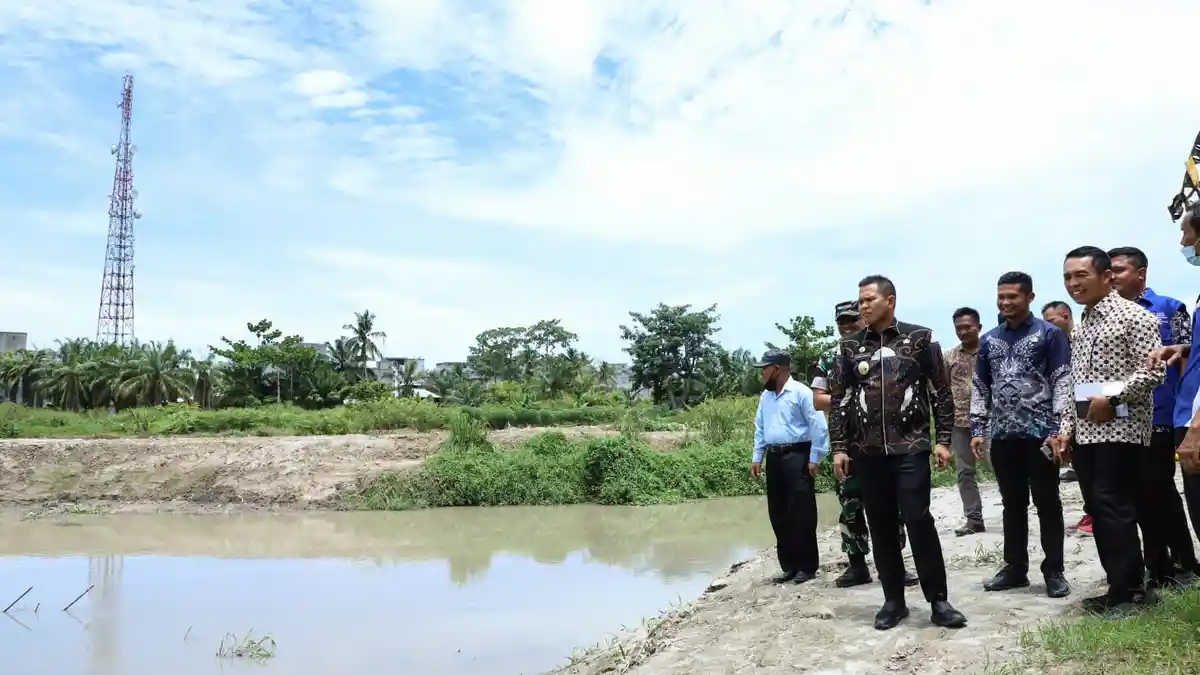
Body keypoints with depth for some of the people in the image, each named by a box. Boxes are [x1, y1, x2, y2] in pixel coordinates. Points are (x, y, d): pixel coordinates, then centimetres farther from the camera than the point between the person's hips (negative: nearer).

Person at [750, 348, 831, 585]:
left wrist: (814, 458, -13)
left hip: (797, 456, -7)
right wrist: (757, 457, 14)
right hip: (774, 458, 7)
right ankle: (789, 565, 17)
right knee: (778, 515, 9)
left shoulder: (801, 392, -7)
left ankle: (807, 566, 3)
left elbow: (818, 426, -10)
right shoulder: (765, 397, 15)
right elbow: (760, 429, 20)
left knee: (801, 514, -5)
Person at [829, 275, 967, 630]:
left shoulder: (920, 339, 2)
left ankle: (938, 600, 4)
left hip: (911, 446, -3)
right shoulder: (849, 347, 8)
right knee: (881, 526, 6)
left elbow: (941, 393, 3)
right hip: (868, 451, 3)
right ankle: (893, 601, 16)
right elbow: (839, 401, 8)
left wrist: (943, 439, -3)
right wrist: (839, 447, 2)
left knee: (918, 520, -8)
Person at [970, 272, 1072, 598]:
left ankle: (1054, 570, 11)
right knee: (1012, 504, 11)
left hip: (1040, 433, -4)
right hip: (1002, 436, 4)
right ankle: (1015, 567, 19)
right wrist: (977, 429, 7)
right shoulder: (989, 340, 13)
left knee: (1047, 503, 2)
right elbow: (980, 387, 15)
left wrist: (1059, 428, -14)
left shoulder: (1049, 334, 0)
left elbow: (1063, 383, -6)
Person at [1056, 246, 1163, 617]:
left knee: (1114, 508, -8)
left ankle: (1130, 590, 3)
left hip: (1121, 430, -8)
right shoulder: (1080, 327, 17)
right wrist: (1066, 428, 12)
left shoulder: (1132, 315, -6)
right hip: (1086, 433, 8)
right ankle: (1121, 587, 18)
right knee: (1100, 511, 9)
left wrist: (1111, 399, -18)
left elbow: (1153, 370, -14)